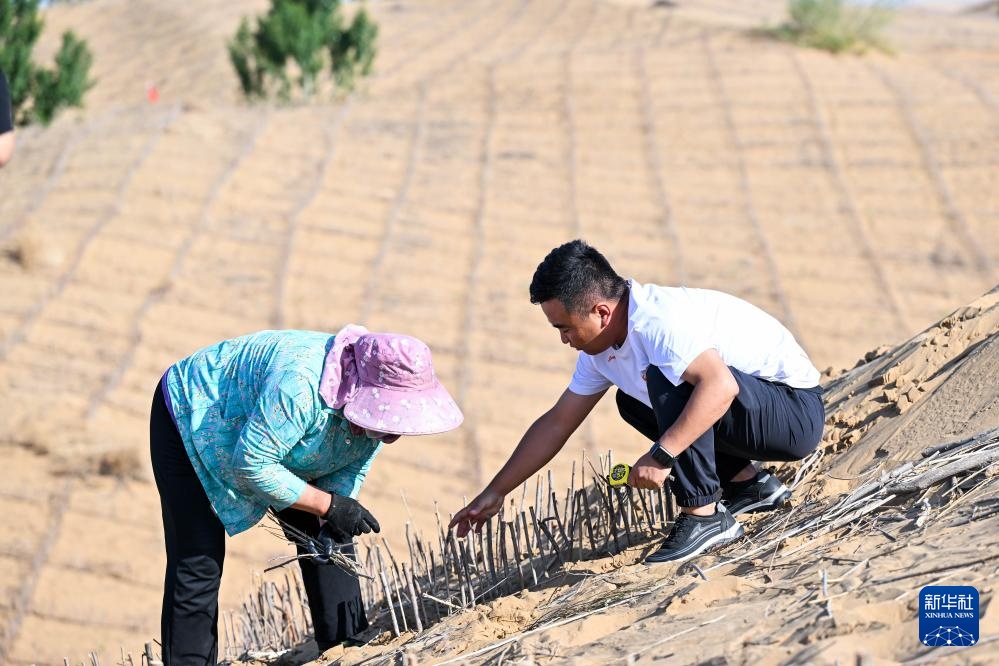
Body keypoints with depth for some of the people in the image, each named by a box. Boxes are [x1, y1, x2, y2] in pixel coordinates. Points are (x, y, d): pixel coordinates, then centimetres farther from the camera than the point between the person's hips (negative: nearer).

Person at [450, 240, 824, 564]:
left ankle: (704, 515, -18)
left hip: (798, 411, -10)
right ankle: (748, 484, 18)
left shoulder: (659, 321, -27)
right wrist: (495, 493, 13)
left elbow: (720, 385, -42)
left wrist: (661, 457, -42)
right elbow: (557, 423, 13)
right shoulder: (601, 347, 4)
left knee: (667, 380, -28)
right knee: (633, 402, 20)